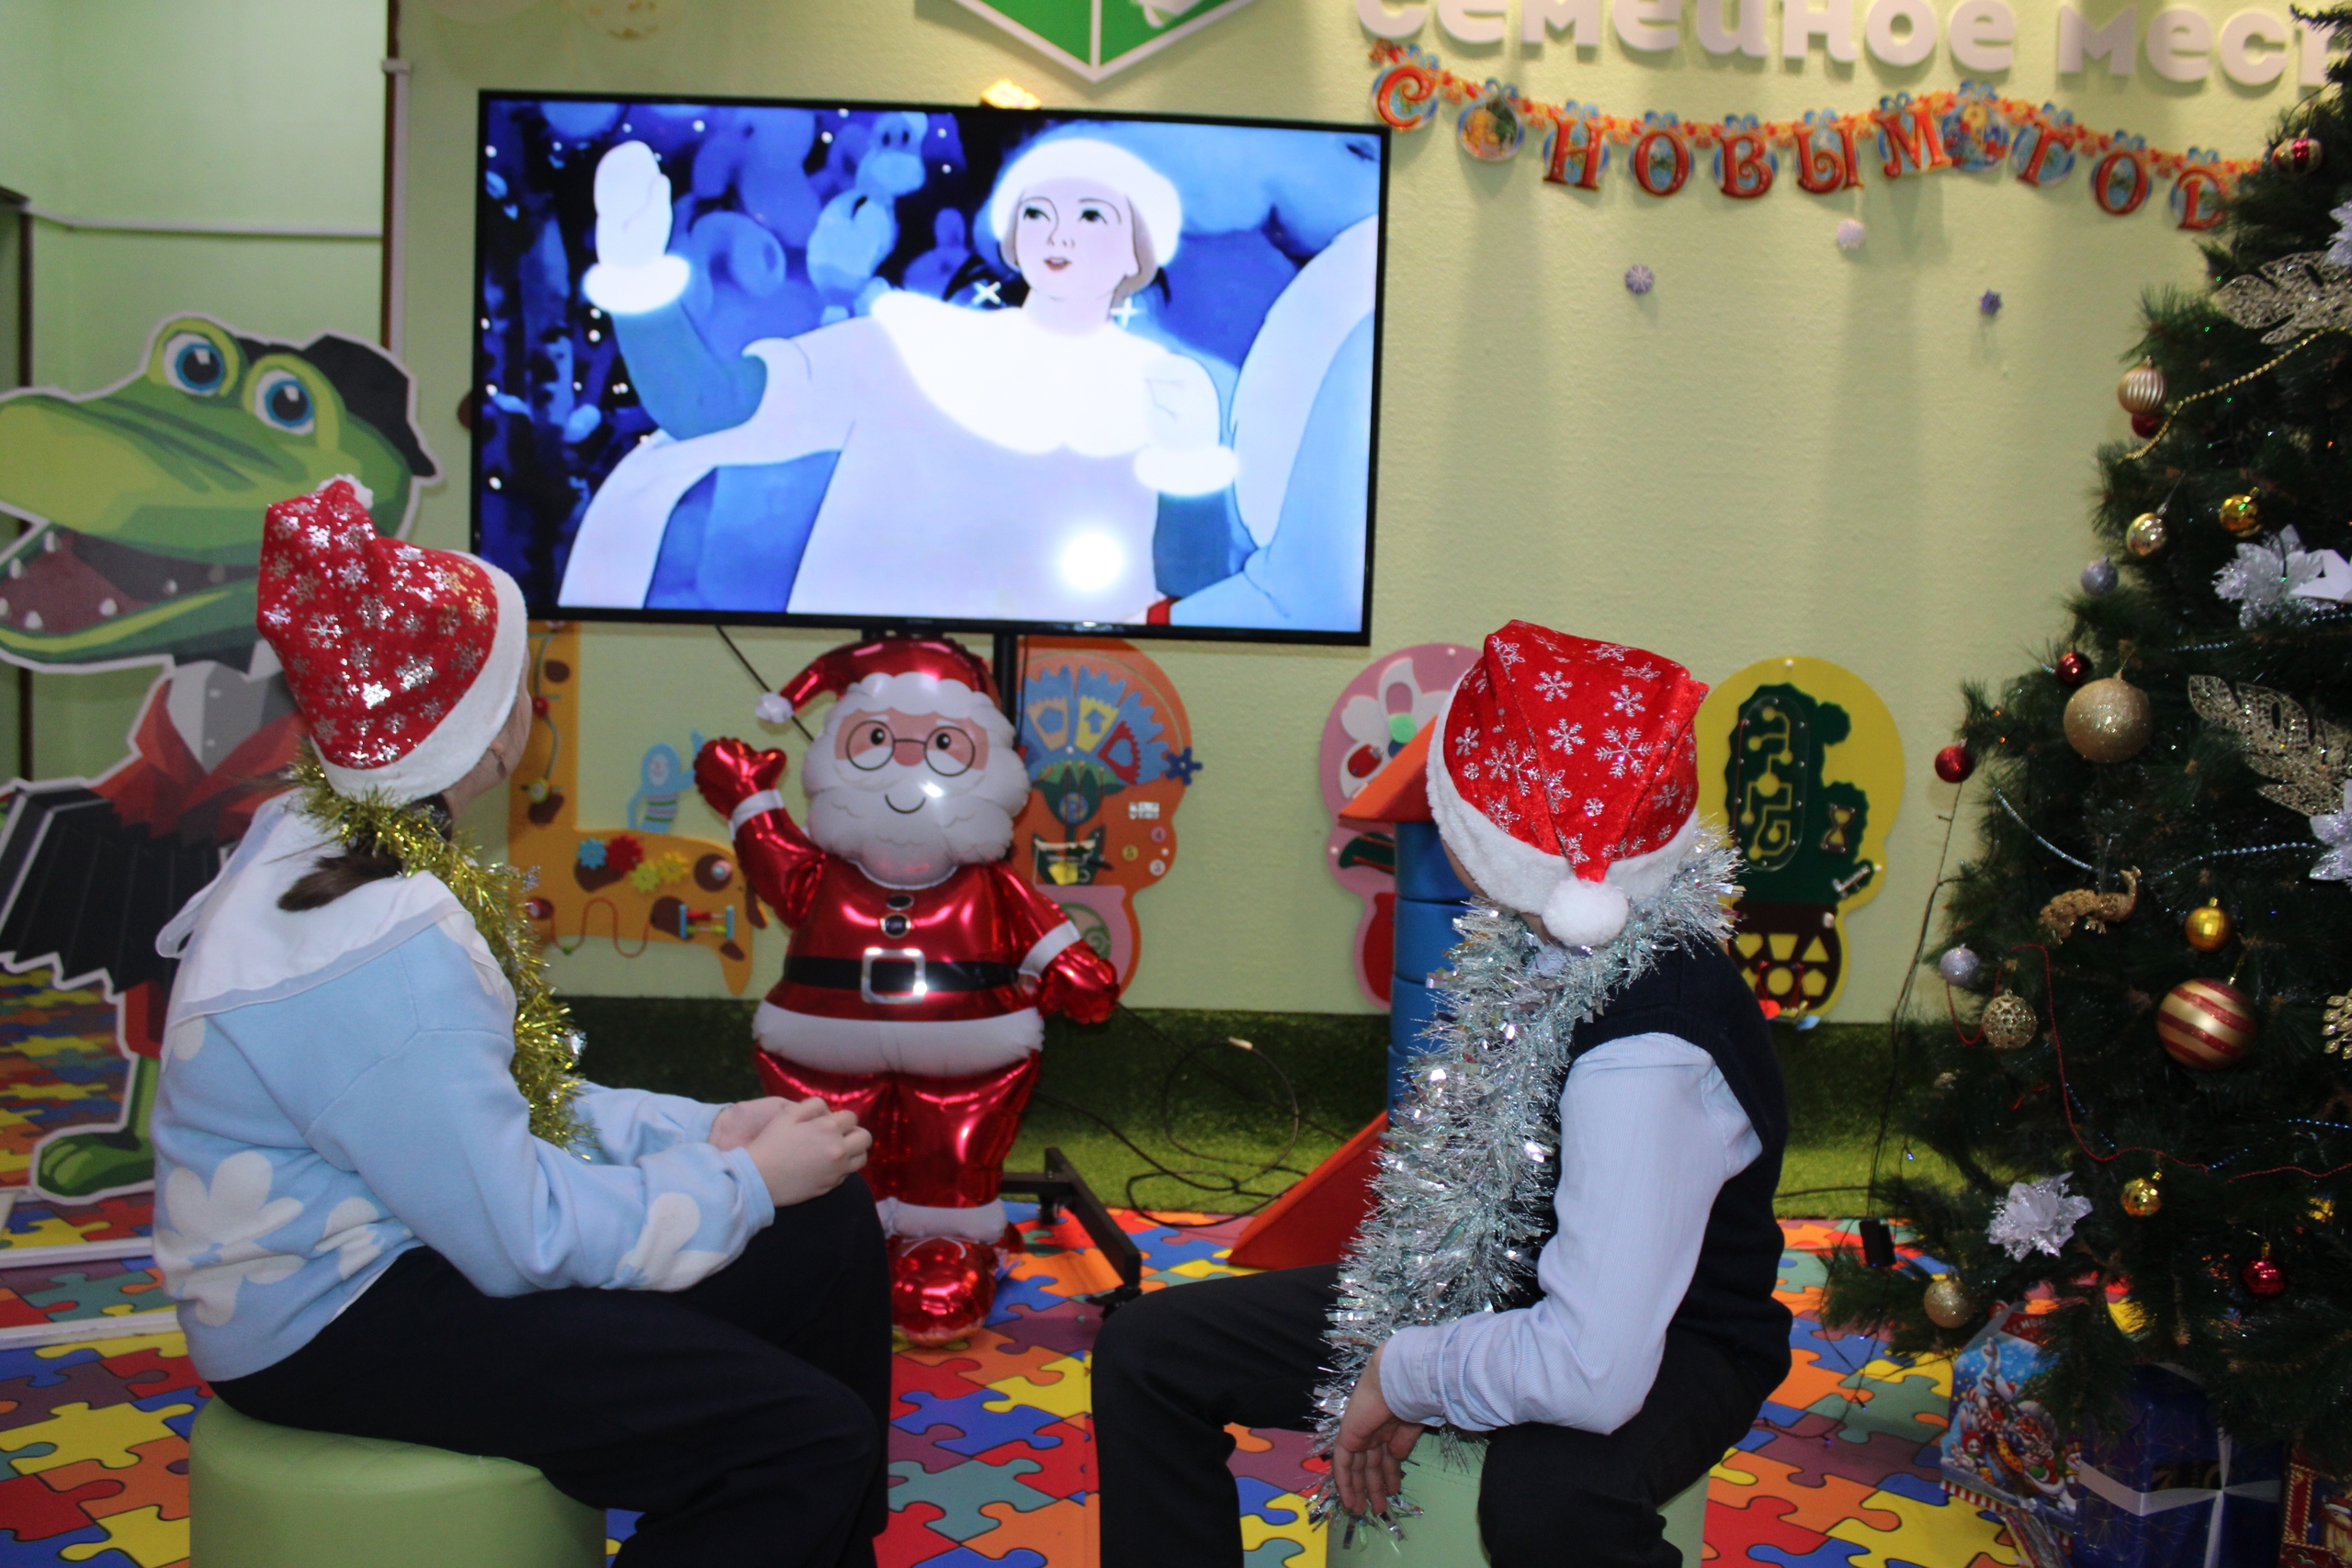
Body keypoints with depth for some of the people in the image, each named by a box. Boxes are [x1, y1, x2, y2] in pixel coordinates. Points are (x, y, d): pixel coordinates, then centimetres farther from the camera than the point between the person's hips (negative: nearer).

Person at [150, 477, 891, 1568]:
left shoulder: (328, 839, 3)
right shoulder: (382, 952, -28)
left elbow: (492, 1104, 9)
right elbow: (525, 1239, -24)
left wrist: (692, 1129, 1)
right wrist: (745, 1180, -12)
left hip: (386, 1234, 10)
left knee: (831, 1229, 8)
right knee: (807, 1438, -20)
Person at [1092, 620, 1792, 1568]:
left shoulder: (1647, 1053, -35)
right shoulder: (1543, 935, -10)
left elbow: (1594, 1371, -39)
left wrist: (1403, 1373, -23)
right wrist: (1405, 1344, 1)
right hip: (1494, 1287, 8)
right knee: (1145, 1349, 2)